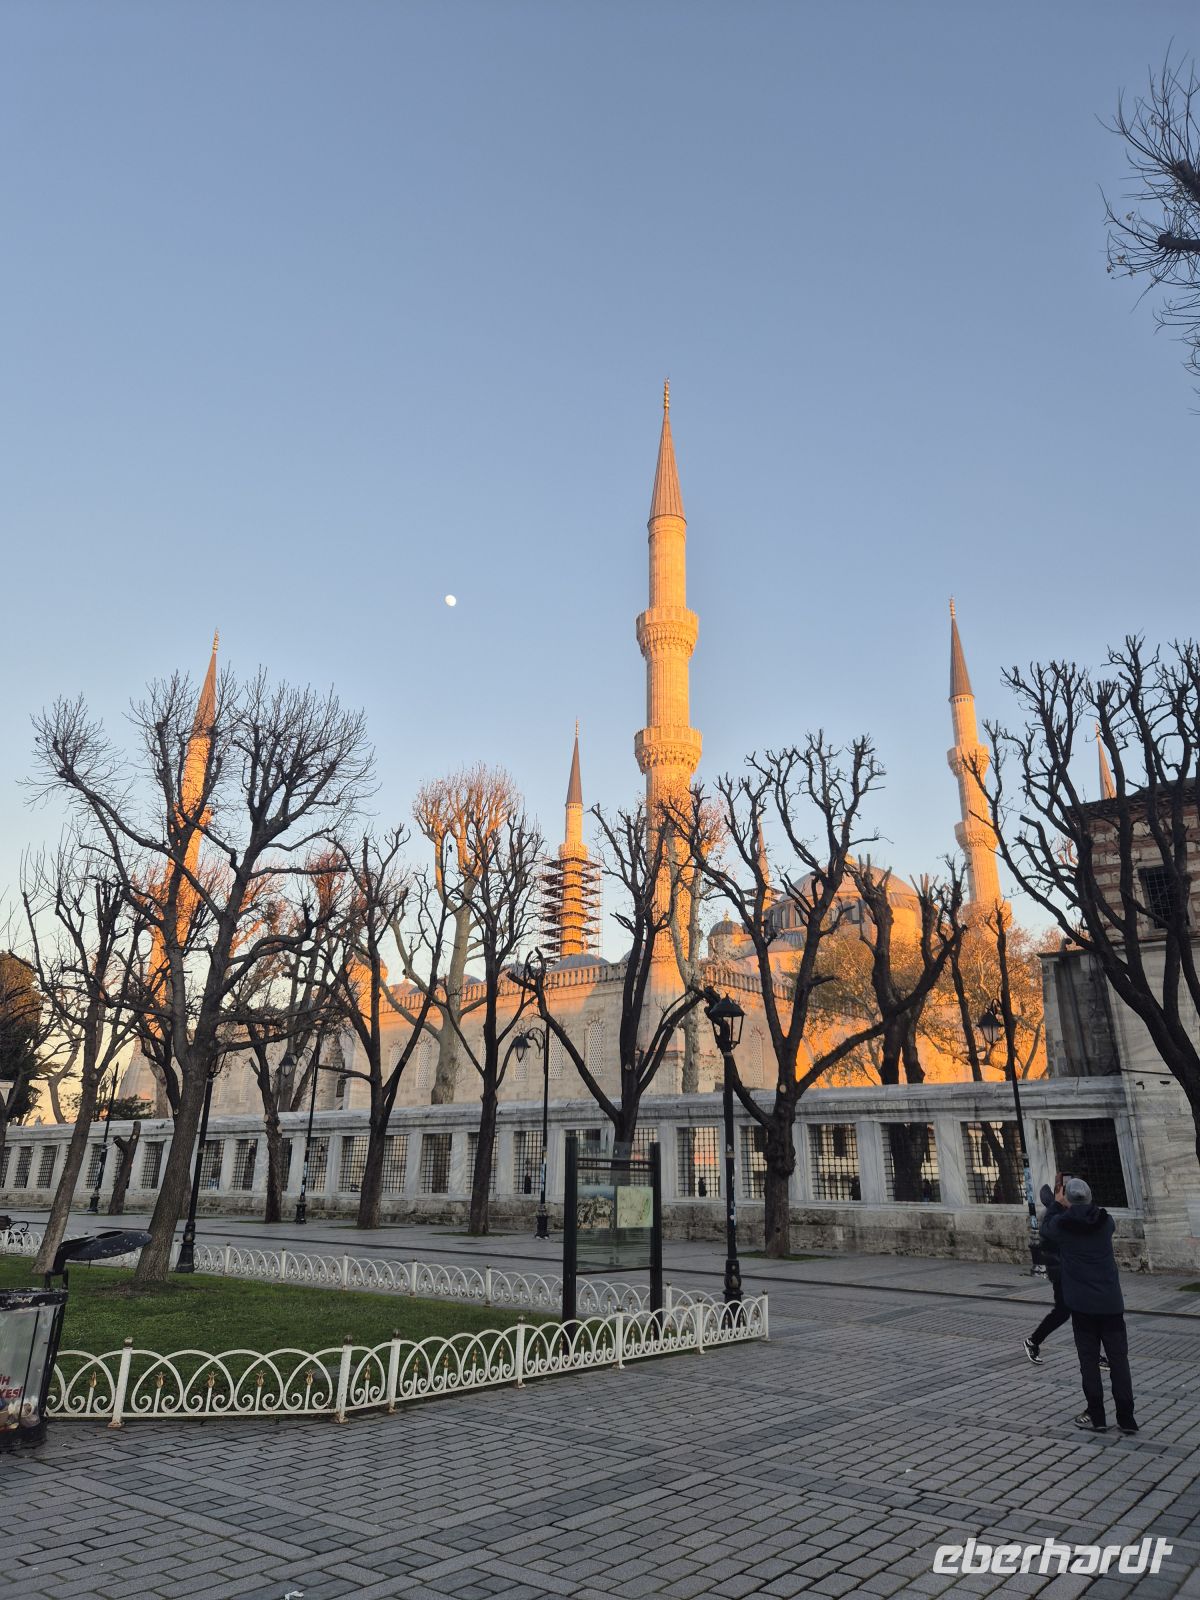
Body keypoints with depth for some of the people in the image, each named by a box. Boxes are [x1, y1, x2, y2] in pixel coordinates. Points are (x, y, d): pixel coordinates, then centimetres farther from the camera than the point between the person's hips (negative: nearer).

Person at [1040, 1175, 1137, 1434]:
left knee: (1089, 1359, 6)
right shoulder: (1105, 1221, -2)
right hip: (1111, 1303, 2)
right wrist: (1081, 1205, 23)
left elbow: (1045, 1230, 14)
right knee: (1119, 1358, 9)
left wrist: (1057, 1204, 18)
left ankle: (1096, 1417, 11)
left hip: (1082, 1305, -2)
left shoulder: (1061, 1223, -9)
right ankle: (1126, 1418, 11)